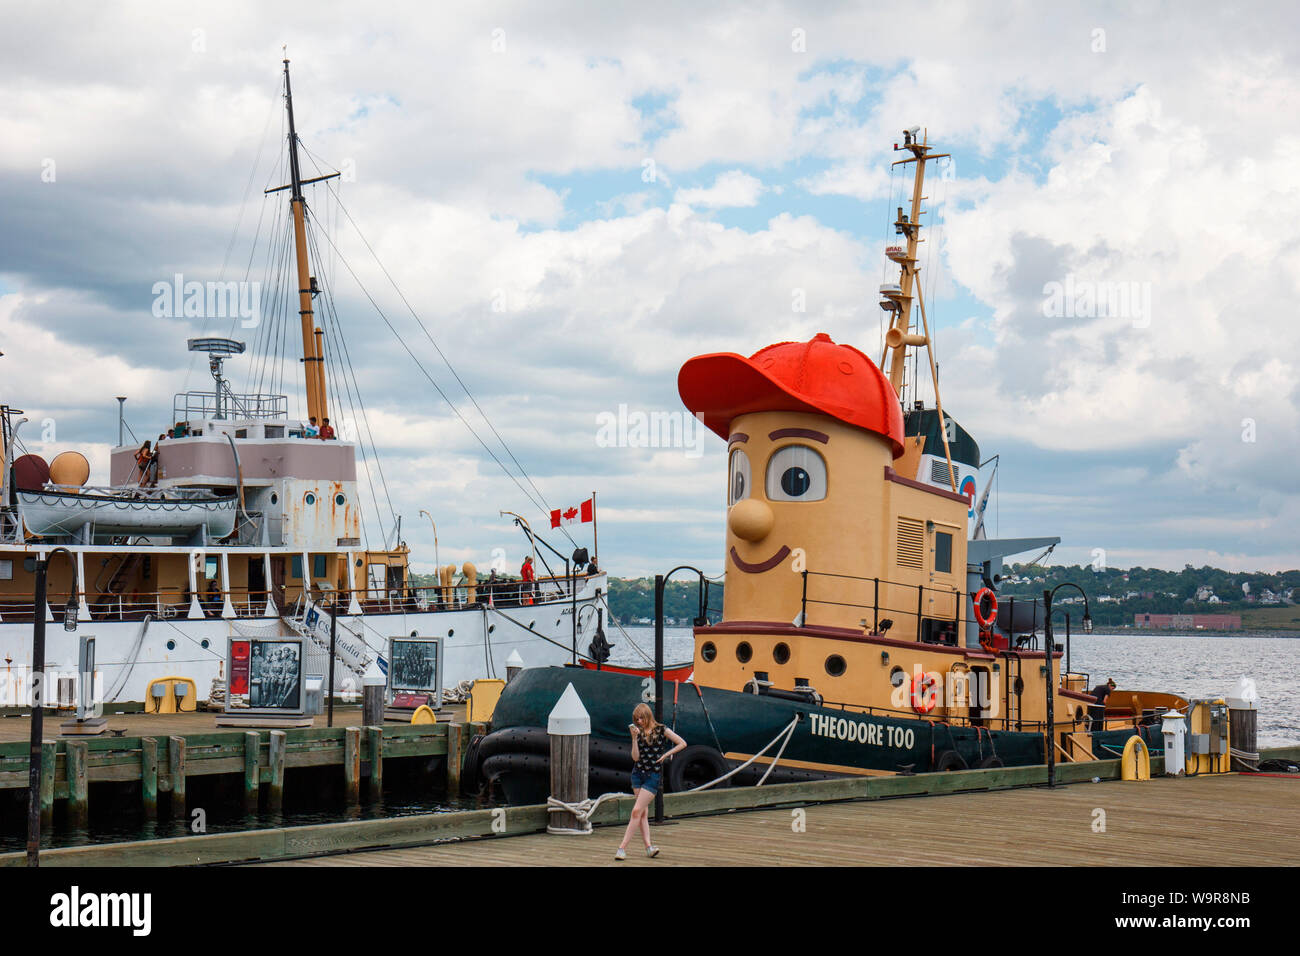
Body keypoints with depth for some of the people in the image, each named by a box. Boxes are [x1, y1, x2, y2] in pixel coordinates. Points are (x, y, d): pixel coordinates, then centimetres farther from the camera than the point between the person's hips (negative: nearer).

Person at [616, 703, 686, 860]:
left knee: (637, 811, -11)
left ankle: (623, 847, -12)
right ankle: (648, 846, 5)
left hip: (654, 776, -5)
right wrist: (634, 738, -11)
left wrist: (665, 755, -5)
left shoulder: (661, 730, -3)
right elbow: (635, 757, -2)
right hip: (638, 774, 5)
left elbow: (682, 744, 1)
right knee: (643, 813, 2)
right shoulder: (639, 732, 6)